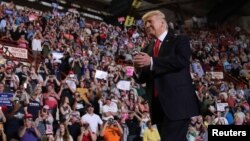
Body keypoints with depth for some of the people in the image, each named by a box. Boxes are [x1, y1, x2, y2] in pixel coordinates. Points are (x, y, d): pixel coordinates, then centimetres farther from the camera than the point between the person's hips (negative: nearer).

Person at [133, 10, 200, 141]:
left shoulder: (180, 40, 5)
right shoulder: (147, 49, 21)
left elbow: (182, 60, -16)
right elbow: (141, 79, 16)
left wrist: (151, 62, -20)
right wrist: (138, 69, -7)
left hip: (177, 102, -6)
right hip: (158, 104, 6)